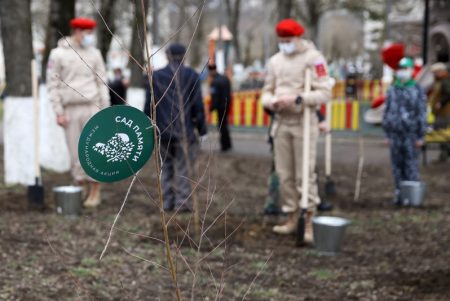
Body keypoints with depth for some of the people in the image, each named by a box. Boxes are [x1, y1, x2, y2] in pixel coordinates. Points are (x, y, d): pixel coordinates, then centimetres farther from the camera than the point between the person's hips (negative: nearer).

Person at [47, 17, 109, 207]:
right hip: (70, 110, -1)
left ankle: (95, 192, 6)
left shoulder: (94, 54, 8)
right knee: (75, 153, 2)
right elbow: (53, 85, 0)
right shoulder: (58, 54, 1)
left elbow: (102, 83, 8)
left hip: (91, 108, 1)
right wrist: (59, 112, -6)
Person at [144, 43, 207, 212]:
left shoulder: (154, 77, 3)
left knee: (166, 167, 13)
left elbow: (148, 107, 3)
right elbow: (198, 106, -3)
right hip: (185, 131, -2)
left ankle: (167, 201, 14)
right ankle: (182, 201, -3)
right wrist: (202, 129, 3)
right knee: (183, 167, 2)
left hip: (163, 131, 2)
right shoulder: (192, 76, -1)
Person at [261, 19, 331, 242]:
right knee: (285, 174, 8)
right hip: (280, 122, 6)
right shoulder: (275, 60, 11)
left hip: (304, 122, -6)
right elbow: (267, 92, 15)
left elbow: (324, 93, -14)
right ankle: (292, 219, 19)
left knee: (305, 174, -6)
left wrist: (297, 99, -25)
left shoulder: (313, 58, -7)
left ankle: (309, 223, 0)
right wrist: (272, 102, -8)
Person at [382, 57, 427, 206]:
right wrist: (387, 135, 11)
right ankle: (399, 193, 13)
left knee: (411, 165, -4)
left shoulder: (417, 90, -2)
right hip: (395, 134, 4)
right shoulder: (392, 91, 11)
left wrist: (420, 136, -7)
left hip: (410, 134, -4)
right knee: (397, 165, 6)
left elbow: (422, 114, -4)